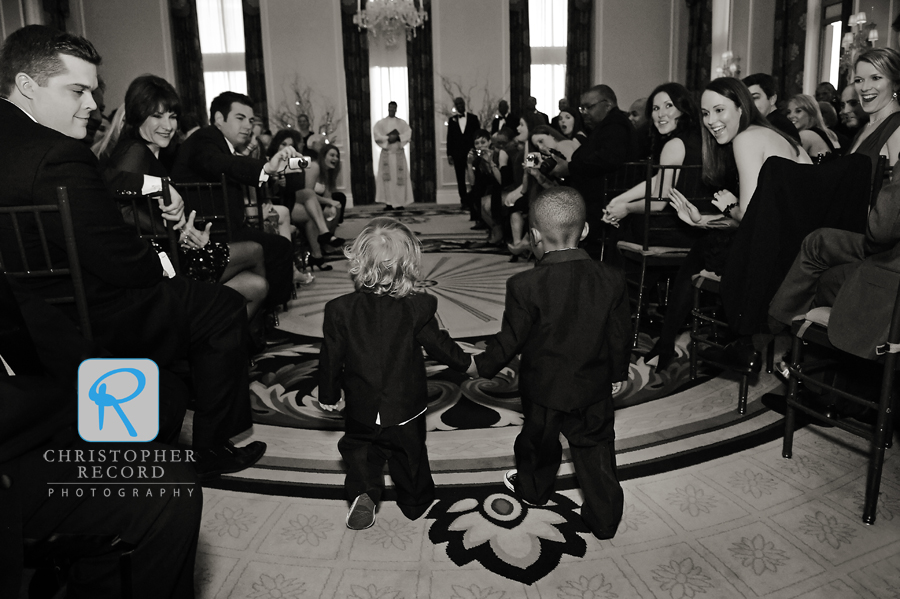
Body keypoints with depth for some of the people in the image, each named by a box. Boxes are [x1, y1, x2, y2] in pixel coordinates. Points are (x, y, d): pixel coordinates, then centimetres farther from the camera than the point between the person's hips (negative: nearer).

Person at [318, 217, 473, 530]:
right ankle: (416, 502, 41)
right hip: (406, 410, 0)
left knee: (360, 451, 25)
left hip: (361, 410, 0)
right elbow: (439, 345, -7)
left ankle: (363, 491, 3)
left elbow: (331, 358, -9)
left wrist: (329, 395, 8)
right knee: (410, 456, 22)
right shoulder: (418, 308, -19)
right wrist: (466, 362, 13)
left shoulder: (339, 309, -16)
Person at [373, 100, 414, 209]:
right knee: (387, 178, -8)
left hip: (398, 153, 1)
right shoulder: (381, 123, 9)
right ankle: (389, 203, -8)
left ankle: (399, 203, -1)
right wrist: (387, 138, -16)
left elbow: (408, 133, -2)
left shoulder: (402, 122, 12)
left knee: (399, 178, -4)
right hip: (386, 153, -1)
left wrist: (397, 137, -16)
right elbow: (376, 134, -4)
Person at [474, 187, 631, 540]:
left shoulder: (525, 285, -23)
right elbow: (620, 335, -1)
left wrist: (483, 365, 4)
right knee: (596, 449, 17)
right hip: (594, 388, 2)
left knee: (539, 442, 23)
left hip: (543, 388, -2)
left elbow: (511, 339, -15)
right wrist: (617, 371, 16)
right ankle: (604, 519, 28)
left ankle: (533, 488, 50)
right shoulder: (612, 280, -12)